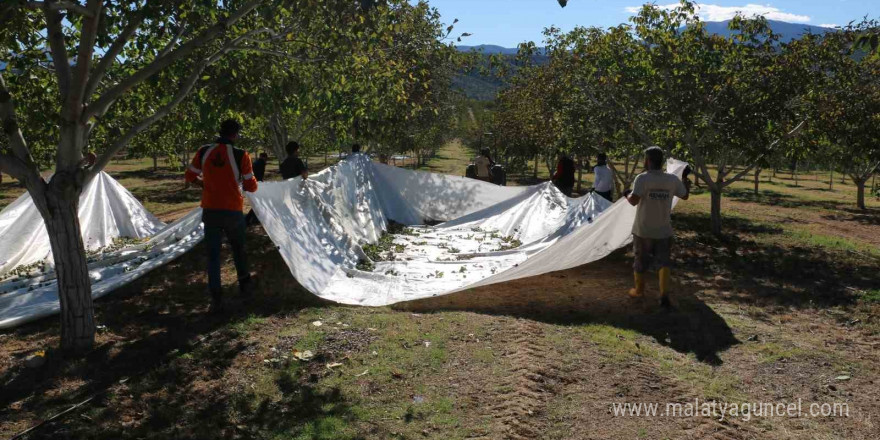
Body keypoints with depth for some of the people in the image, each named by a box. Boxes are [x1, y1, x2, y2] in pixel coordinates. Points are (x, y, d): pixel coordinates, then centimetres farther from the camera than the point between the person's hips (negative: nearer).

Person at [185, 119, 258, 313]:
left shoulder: (204, 152, -2)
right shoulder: (241, 155, -11)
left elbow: (190, 177, 8)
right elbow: (251, 186, -6)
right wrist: (252, 179, 15)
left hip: (210, 211, 2)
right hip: (233, 211, -2)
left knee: (213, 255, 7)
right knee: (238, 249, 21)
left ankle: (216, 298, 4)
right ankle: (244, 283, 34)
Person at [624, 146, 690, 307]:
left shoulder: (642, 178, -16)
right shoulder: (672, 179, -3)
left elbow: (634, 201, -23)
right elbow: (685, 196, 12)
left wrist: (627, 195, 0)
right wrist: (687, 181, 32)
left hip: (643, 230, -2)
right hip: (664, 231, 2)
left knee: (640, 261, 14)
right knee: (663, 262, 11)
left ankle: (639, 290, 31)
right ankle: (664, 294, 1)